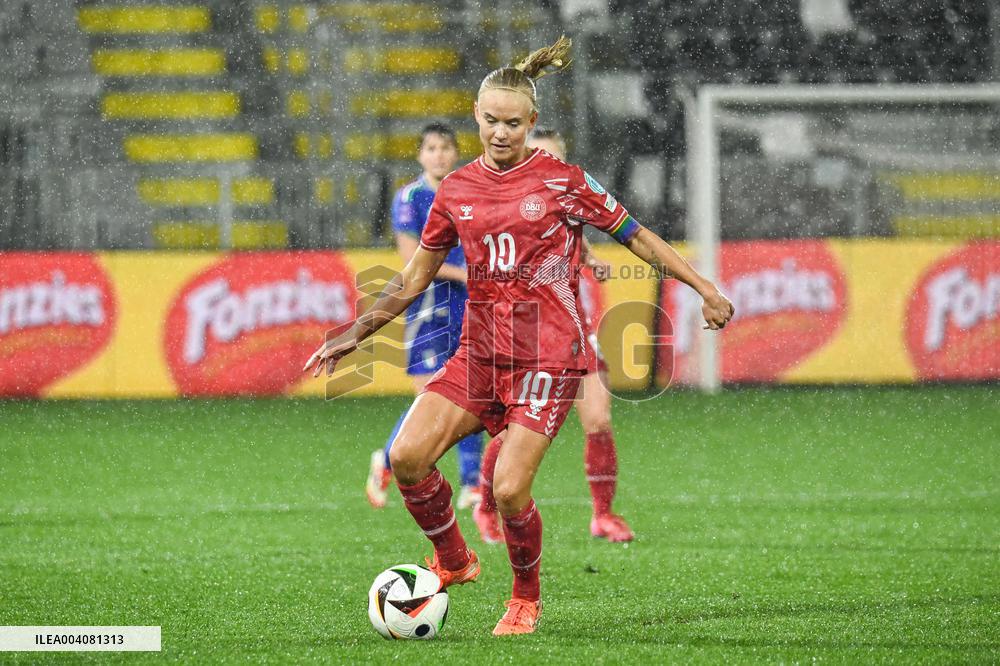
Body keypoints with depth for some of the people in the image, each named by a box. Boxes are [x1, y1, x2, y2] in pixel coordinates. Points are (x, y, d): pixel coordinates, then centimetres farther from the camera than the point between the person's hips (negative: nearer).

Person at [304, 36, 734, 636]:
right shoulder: (456, 191, 8)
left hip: (549, 356, -4)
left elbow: (637, 236, 3)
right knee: (407, 456, -14)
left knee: (509, 490, -15)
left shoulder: (562, 182, -4)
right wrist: (355, 333, 16)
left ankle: (527, 598, 14)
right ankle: (453, 562, 11)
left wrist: (703, 288, -2)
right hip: (480, 352, 4)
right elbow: (415, 277, 18)